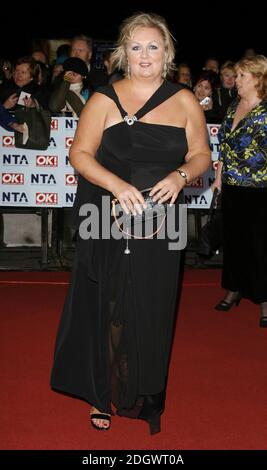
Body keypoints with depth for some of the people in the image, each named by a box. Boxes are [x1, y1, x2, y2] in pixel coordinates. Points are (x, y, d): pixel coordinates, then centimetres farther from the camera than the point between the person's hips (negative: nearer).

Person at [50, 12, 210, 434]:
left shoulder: (184, 101, 7)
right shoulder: (104, 100, 0)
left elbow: (201, 154, 8)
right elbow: (80, 154, -4)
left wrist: (180, 175, -14)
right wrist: (117, 185, -21)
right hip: (109, 224, -1)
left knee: (151, 312, 7)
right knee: (106, 308, 5)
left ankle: (145, 396, 24)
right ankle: (101, 394, 21)